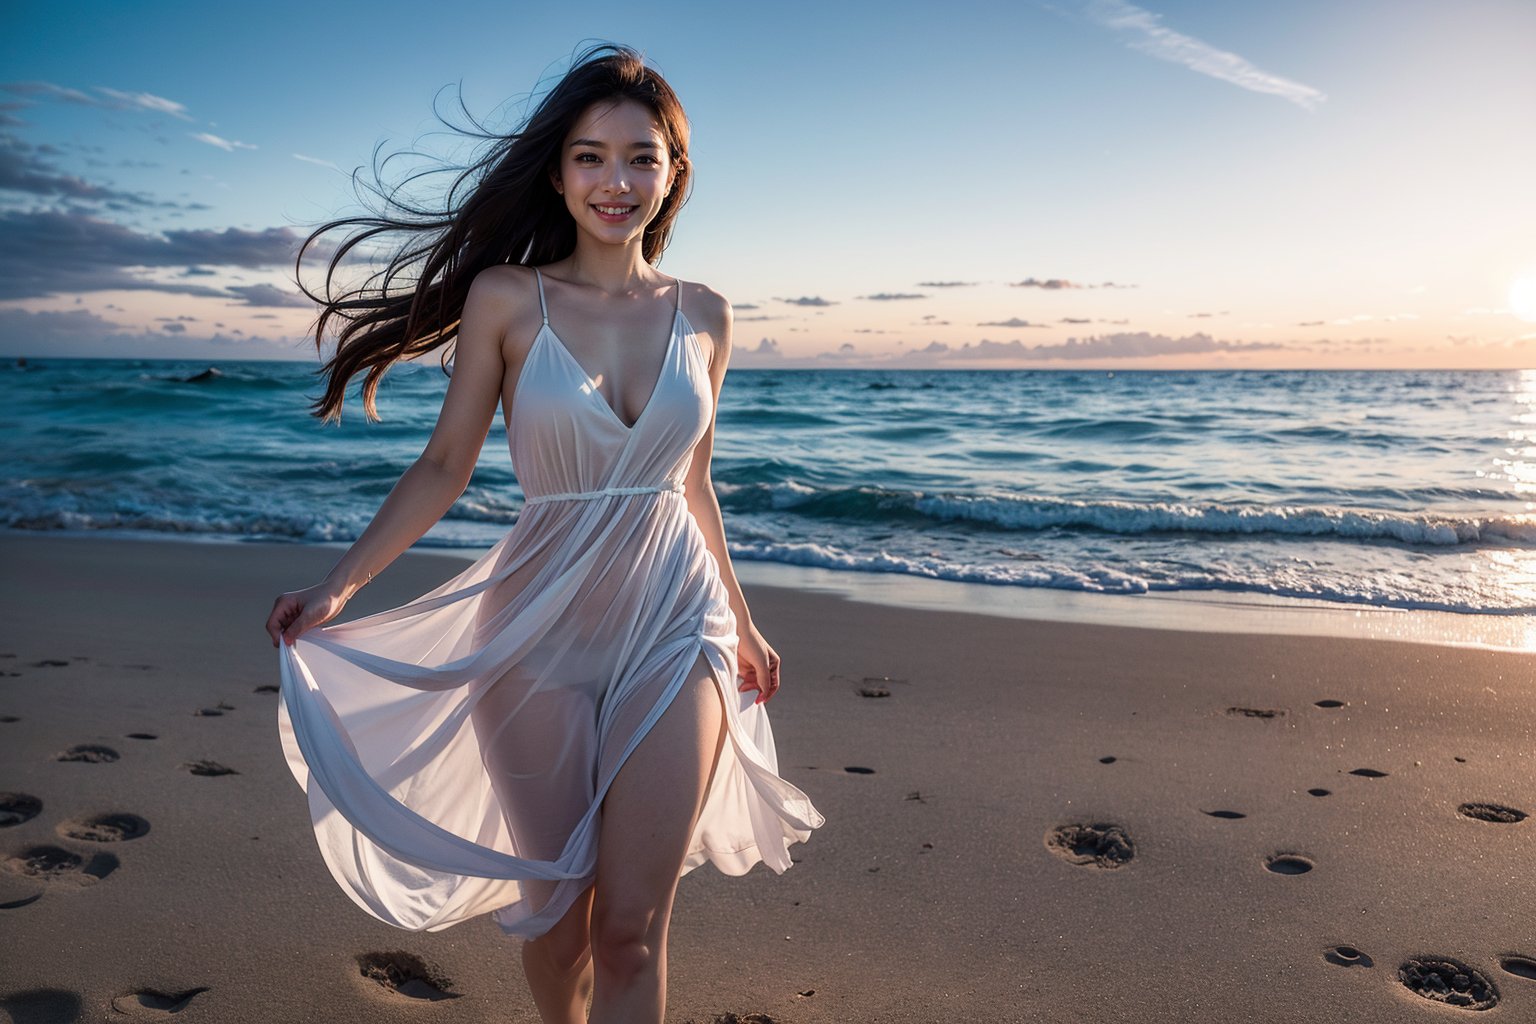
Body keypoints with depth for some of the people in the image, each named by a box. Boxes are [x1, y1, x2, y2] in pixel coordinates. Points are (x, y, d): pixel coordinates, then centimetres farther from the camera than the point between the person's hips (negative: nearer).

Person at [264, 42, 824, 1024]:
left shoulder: (703, 315, 3)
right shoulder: (505, 298, -5)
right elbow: (445, 467, -2)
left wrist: (742, 620, 19)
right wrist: (338, 588, -11)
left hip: (673, 629, 1)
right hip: (540, 630, -1)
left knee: (634, 925, 1)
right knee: (555, 904, 13)